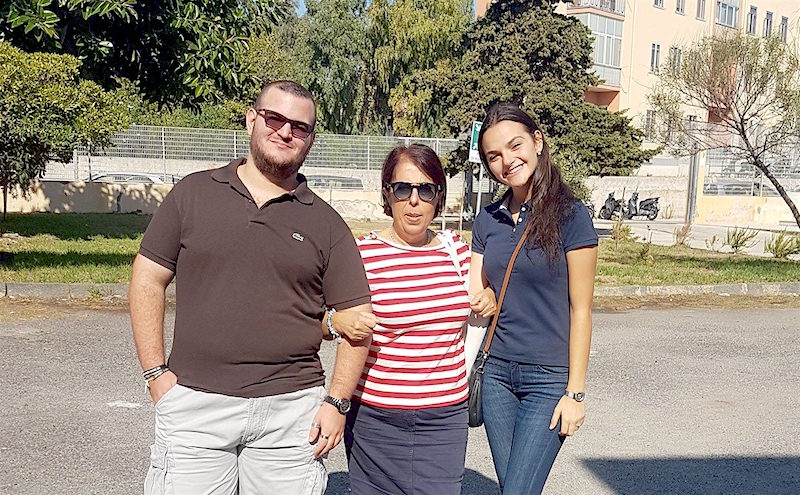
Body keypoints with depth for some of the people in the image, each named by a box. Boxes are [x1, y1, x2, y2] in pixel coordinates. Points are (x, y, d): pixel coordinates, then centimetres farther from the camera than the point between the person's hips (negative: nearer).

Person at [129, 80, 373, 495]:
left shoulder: (326, 223, 7)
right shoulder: (193, 193, 6)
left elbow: (357, 317, 7)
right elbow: (148, 281, 7)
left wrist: (337, 402, -2)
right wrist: (156, 373, 0)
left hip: (291, 411, 1)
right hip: (194, 404, 0)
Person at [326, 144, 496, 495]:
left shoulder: (456, 248, 6)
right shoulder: (363, 254, -6)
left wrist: (487, 299, 3)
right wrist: (338, 323, -21)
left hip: (446, 417, 3)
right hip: (375, 418, -2)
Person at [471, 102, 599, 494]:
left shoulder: (569, 215, -9)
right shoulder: (488, 220, 7)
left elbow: (580, 310, -8)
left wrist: (576, 392, -9)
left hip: (549, 377, -5)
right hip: (497, 373, 5)